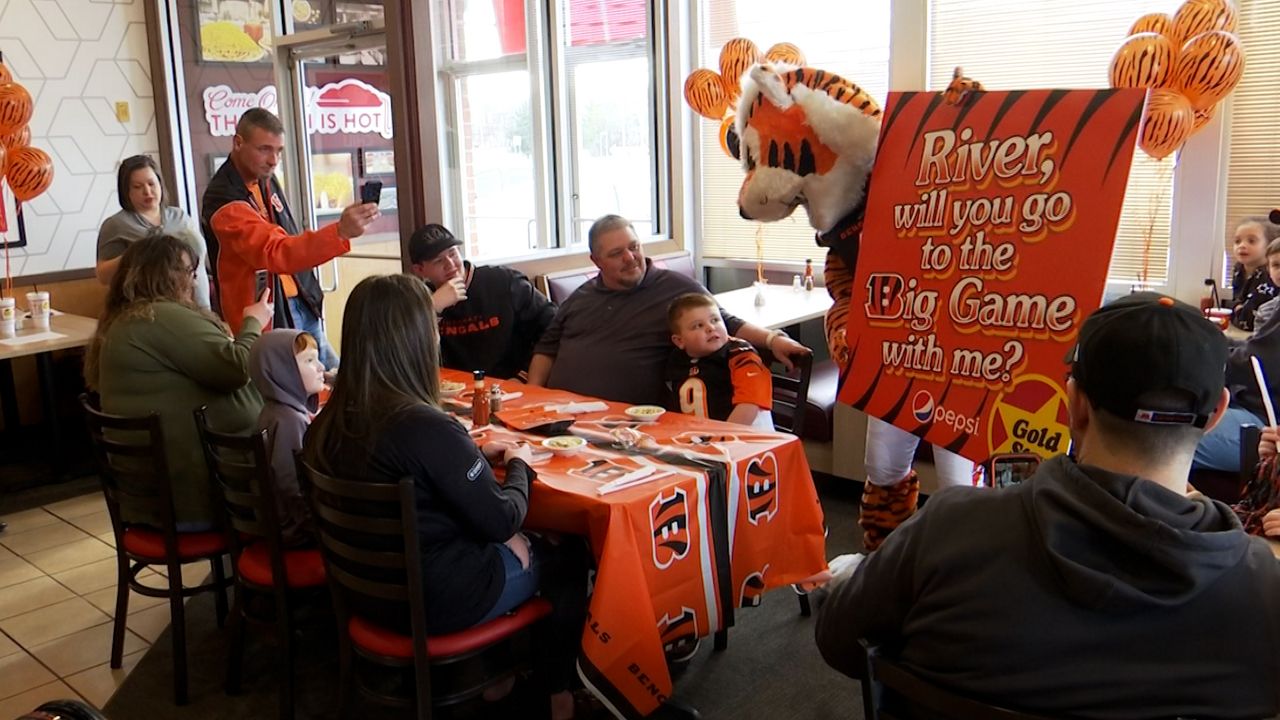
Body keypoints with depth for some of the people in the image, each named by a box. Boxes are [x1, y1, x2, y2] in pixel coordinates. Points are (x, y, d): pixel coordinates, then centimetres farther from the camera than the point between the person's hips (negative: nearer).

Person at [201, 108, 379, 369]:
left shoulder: (265, 179, 5)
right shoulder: (223, 200, -22)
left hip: (303, 309, 8)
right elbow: (276, 253, -37)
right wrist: (339, 231, -49)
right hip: (267, 321, -8)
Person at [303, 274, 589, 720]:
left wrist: (477, 455, 2)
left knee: (524, 543, 27)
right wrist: (519, 465, -2)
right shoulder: (428, 427, -31)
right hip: (440, 598, -7)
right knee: (569, 555, 16)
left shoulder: (331, 423, -7)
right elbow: (502, 521, -20)